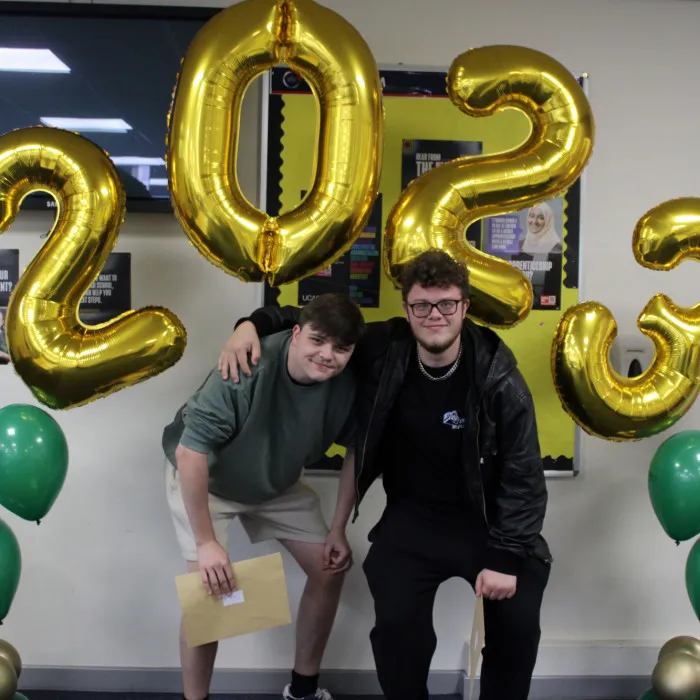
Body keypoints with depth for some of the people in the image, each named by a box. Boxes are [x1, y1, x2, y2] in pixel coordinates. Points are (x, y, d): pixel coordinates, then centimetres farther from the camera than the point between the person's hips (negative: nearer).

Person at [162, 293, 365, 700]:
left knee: (331, 568, 4)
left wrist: (339, 528, -6)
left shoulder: (348, 384, -23)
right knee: (210, 587, -17)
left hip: (277, 483, 5)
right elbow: (189, 450, -36)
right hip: (203, 477, -5)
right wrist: (206, 543, -33)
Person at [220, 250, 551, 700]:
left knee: (518, 624, -11)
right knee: (396, 626, -17)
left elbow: (522, 476, -13)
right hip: (411, 516, 1)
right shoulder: (384, 349, -11)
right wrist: (253, 324, -12)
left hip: (487, 520, 0)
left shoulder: (500, 381, -17)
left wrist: (507, 557, -18)